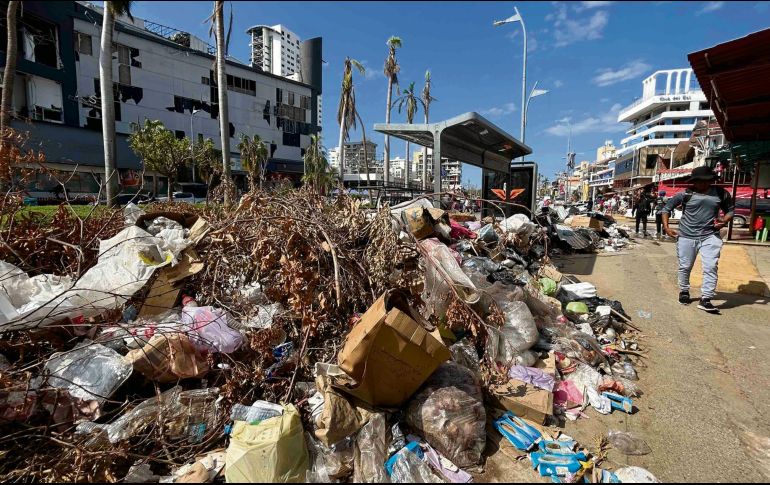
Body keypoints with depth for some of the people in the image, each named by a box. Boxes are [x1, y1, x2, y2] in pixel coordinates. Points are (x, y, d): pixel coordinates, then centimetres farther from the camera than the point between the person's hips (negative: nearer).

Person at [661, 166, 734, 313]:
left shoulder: (721, 193, 1)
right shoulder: (686, 194, -5)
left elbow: (730, 210, 15)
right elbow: (666, 208, 3)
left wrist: (724, 220, -6)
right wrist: (666, 227, -6)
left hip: (710, 236, 1)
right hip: (686, 236, -1)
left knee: (710, 267, -9)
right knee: (685, 267, 10)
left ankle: (705, 299, -4)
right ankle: (684, 291, 33)